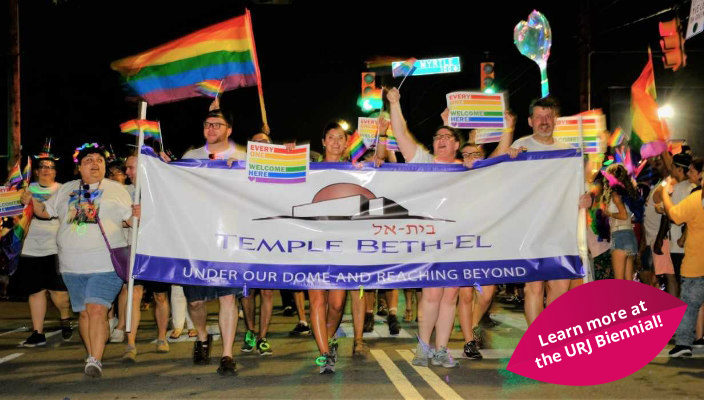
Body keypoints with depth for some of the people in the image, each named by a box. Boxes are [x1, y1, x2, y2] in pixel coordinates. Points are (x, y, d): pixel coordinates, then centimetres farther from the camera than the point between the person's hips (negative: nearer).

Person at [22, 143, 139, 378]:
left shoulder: (116, 189, 7)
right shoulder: (66, 189, 15)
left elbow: (128, 219, 6)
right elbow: (46, 211, 18)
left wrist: (136, 215, -16)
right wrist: (31, 201, -1)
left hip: (106, 264, -4)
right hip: (73, 265, 4)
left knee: (97, 310, -15)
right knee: (84, 312, 8)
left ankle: (95, 360, -13)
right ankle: (93, 356, 21)